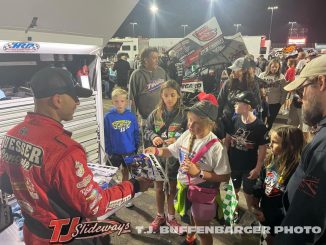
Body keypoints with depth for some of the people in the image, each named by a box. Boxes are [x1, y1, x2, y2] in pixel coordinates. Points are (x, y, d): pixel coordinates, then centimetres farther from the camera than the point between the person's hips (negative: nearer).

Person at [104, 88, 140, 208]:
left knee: (126, 173, 19)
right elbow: (106, 136, -6)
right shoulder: (108, 117, -12)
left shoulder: (131, 116, -8)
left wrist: (136, 148, -1)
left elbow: (136, 133, -1)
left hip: (129, 151, 2)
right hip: (114, 152, -1)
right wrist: (108, 151, -7)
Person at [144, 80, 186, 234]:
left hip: (174, 156, -2)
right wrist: (153, 137, -18)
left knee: (172, 188, 16)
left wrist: (177, 140, -26)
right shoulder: (155, 114, -4)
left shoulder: (183, 114, -12)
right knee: (159, 187, 18)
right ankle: (160, 216, 41)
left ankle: (171, 217, 38)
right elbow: (147, 130, 3)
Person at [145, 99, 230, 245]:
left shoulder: (216, 148, -28)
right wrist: (156, 151, -13)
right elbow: (172, 151, 6)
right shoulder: (186, 135, -9)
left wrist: (199, 173, -30)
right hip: (184, 187, 7)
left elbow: (225, 177, -22)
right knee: (191, 217, 33)